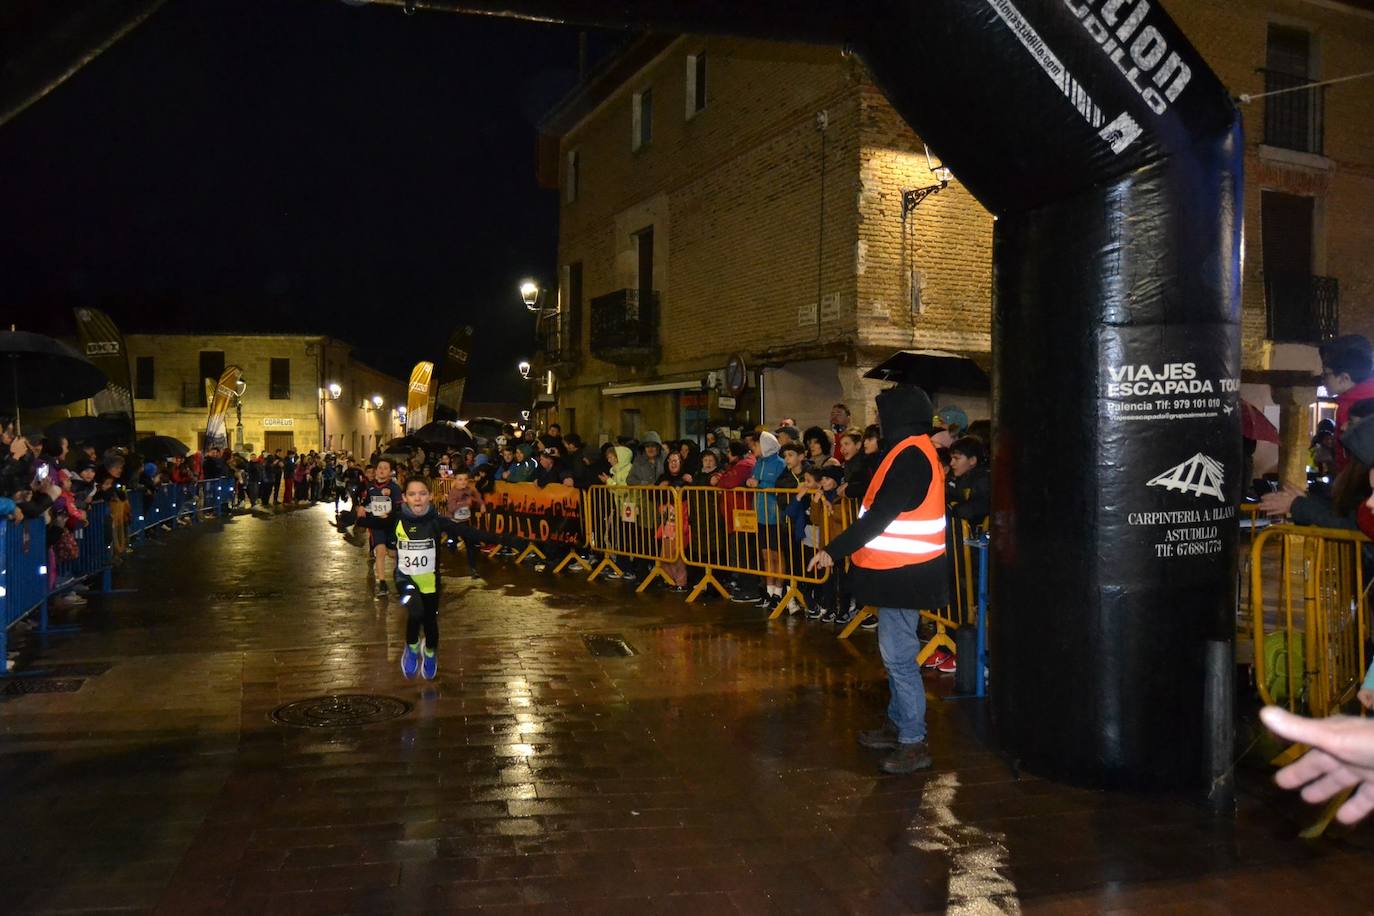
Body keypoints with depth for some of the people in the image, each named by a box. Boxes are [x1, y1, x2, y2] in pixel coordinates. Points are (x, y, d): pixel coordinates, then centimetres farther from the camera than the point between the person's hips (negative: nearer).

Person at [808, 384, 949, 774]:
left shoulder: (910, 457, -19)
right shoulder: (917, 450, 13)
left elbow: (880, 516, -24)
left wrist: (834, 549, -21)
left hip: (902, 574, -11)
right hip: (903, 570, 11)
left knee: (899, 656, -5)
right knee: (896, 652, 19)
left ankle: (914, 743, 2)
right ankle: (898, 724, 31)